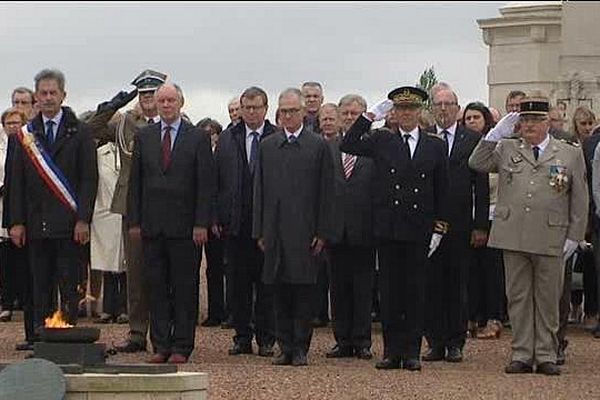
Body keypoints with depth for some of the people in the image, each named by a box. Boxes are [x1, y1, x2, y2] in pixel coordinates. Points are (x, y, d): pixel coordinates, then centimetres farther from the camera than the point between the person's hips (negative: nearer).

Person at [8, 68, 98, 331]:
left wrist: (83, 220, -10)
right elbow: (17, 181, 10)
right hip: (36, 225, 3)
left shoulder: (79, 133, 3)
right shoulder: (25, 135, 11)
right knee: (40, 287, 5)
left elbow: (89, 179, -1)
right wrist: (17, 222, 1)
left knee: (69, 287, -1)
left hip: (69, 224, -3)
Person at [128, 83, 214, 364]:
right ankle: (161, 346, 9)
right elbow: (135, 182, 10)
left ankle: (181, 347, 5)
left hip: (185, 226, -3)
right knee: (155, 286, 4)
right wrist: (133, 221, 3)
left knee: (185, 287, 0)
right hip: (152, 224, 3)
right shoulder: (143, 137, 10)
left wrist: (201, 224, -9)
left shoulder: (198, 138, 1)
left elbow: (206, 184, -1)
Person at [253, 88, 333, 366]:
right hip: (275, 231, 3)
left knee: (303, 291, -2)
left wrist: (322, 233, -6)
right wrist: (260, 231, 6)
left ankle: (300, 349, 3)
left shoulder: (319, 146, 2)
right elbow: (260, 190, 12)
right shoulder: (267, 146, 12)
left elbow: (325, 193, 0)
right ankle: (286, 348, 11)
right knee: (279, 291, 5)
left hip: (305, 231, -3)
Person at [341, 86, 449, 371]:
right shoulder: (381, 140, 7)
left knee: (415, 291, 3)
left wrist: (438, 229, 2)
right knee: (389, 291, 3)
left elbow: (441, 191, 7)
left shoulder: (435, 146, 7)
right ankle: (392, 351, 8)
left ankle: (412, 352, 8)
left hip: (419, 230, 0)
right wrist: (371, 116, -11)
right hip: (388, 229, 0)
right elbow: (348, 146, -7)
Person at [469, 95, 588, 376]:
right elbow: (476, 164, 4)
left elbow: (579, 199, 7)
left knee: (548, 299, 4)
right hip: (513, 235, 1)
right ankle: (522, 355, 12)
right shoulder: (506, 149, 13)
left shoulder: (571, 153, 8)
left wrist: (574, 236, 1)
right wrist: (495, 134, -1)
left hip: (551, 239, -1)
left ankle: (546, 355, 12)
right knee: (518, 297, 6)